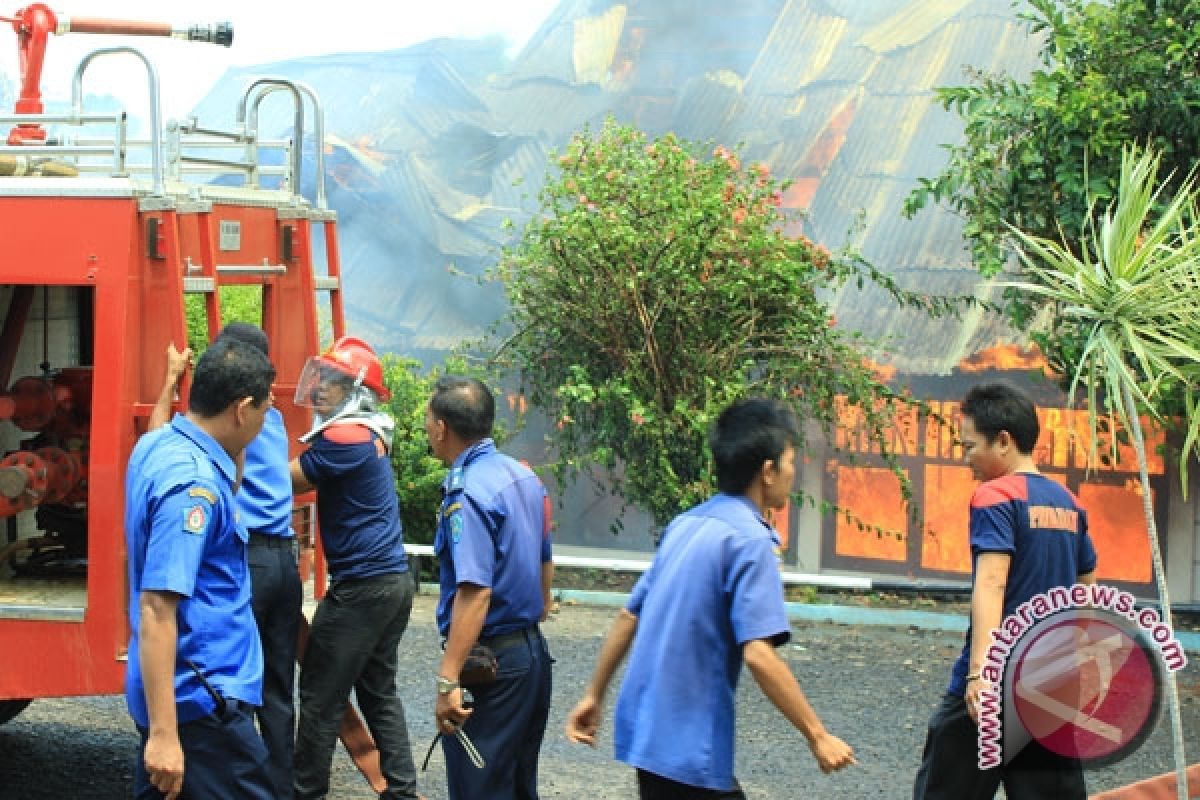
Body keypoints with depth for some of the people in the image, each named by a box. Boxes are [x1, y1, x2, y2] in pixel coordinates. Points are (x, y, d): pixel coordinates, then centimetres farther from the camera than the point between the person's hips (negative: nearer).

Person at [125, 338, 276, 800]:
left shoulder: (155, 445, 6)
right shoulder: (193, 482, -22)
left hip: (178, 690, 10)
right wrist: (163, 732, -29)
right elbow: (156, 608, -27)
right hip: (199, 698, -10)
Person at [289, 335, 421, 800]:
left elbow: (286, 482, -9)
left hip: (363, 585, -9)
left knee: (320, 695, 1)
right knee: (379, 691, 15)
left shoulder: (346, 438, -15)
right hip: (392, 580, 9)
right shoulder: (368, 435, 12)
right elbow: (304, 480, 12)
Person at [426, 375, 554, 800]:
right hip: (533, 651, 9)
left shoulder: (467, 494, -20)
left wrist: (447, 680, -28)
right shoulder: (524, 475, 7)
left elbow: (475, 593, -27)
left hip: (489, 661, -9)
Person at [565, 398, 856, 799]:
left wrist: (594, 695, 22)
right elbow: (758, 654, -23)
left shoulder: (685, 524, 9)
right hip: (689, 741, -8)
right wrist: (818, 736, -17)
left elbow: (629, 616, 14)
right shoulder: (750, 540, -15)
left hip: (646, 722, 8)